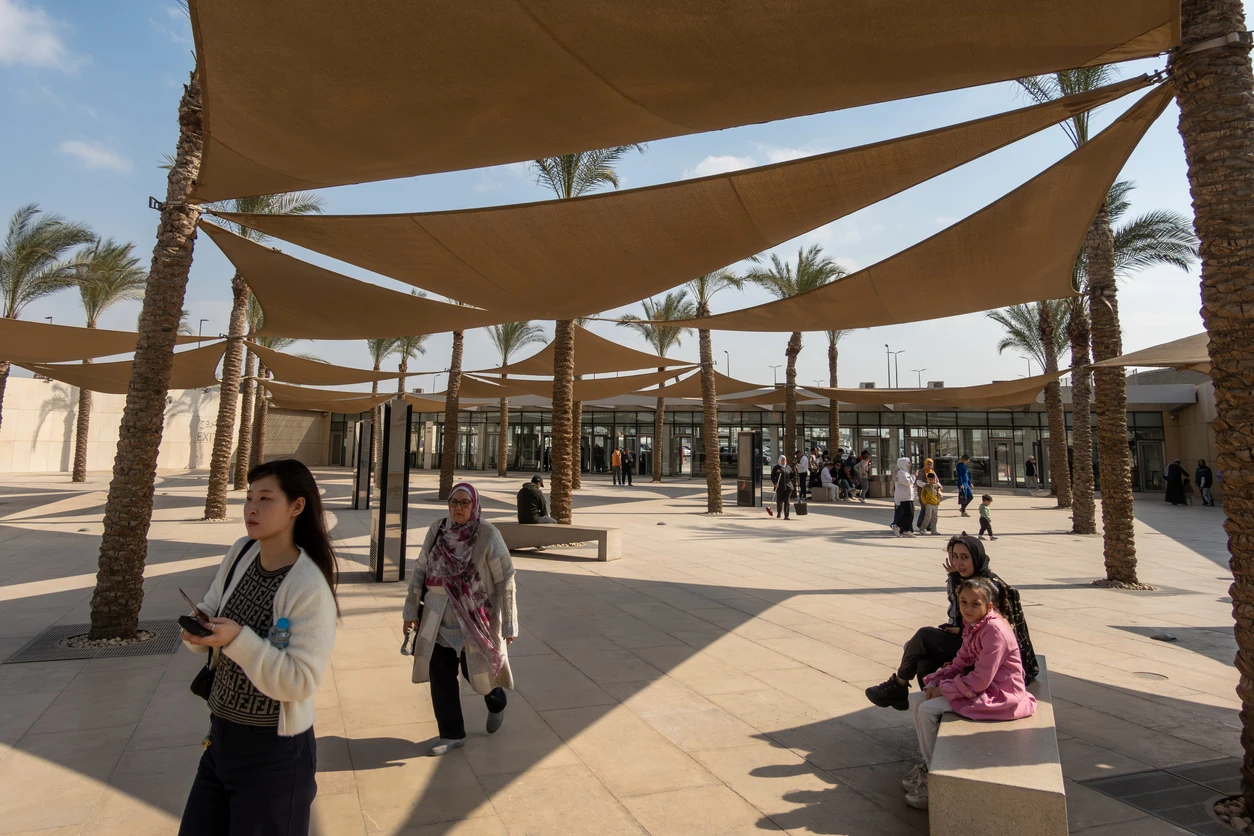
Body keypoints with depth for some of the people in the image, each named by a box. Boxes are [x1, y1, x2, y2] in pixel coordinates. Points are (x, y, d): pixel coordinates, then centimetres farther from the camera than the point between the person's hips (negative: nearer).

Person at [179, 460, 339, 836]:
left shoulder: (310, 587, -24)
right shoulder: (241, 552, -3)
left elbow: (300, 682, -25)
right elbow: (210, 610, 8)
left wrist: (239, 639, -30)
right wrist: (198, 627, -13)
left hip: (273, 750, -7)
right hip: (221, 735, 7)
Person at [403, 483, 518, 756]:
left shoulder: (488, 535, -16)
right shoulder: (437, 529, -4)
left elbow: (505, 581, -12)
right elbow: (420, 570, 4)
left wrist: (508, 625, -11)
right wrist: (411, 610, 3)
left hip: (475, 619, -4)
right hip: (439, 619, 4)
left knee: (477, 671, 10)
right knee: (440, 676, 7)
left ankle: (497, 704, 44)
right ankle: (452, 734, 26)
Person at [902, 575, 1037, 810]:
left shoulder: (994, 630, -24)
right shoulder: (972, 625, 5)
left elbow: (981, 680, -25)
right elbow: (961, 663, 10)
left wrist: (944, 690, -16)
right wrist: (936, 682, -5)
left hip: (998, 694, -9)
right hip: (978, 685, 9)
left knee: (928, 709, -18)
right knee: (916, 700, 2)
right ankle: (927, 761, 12)